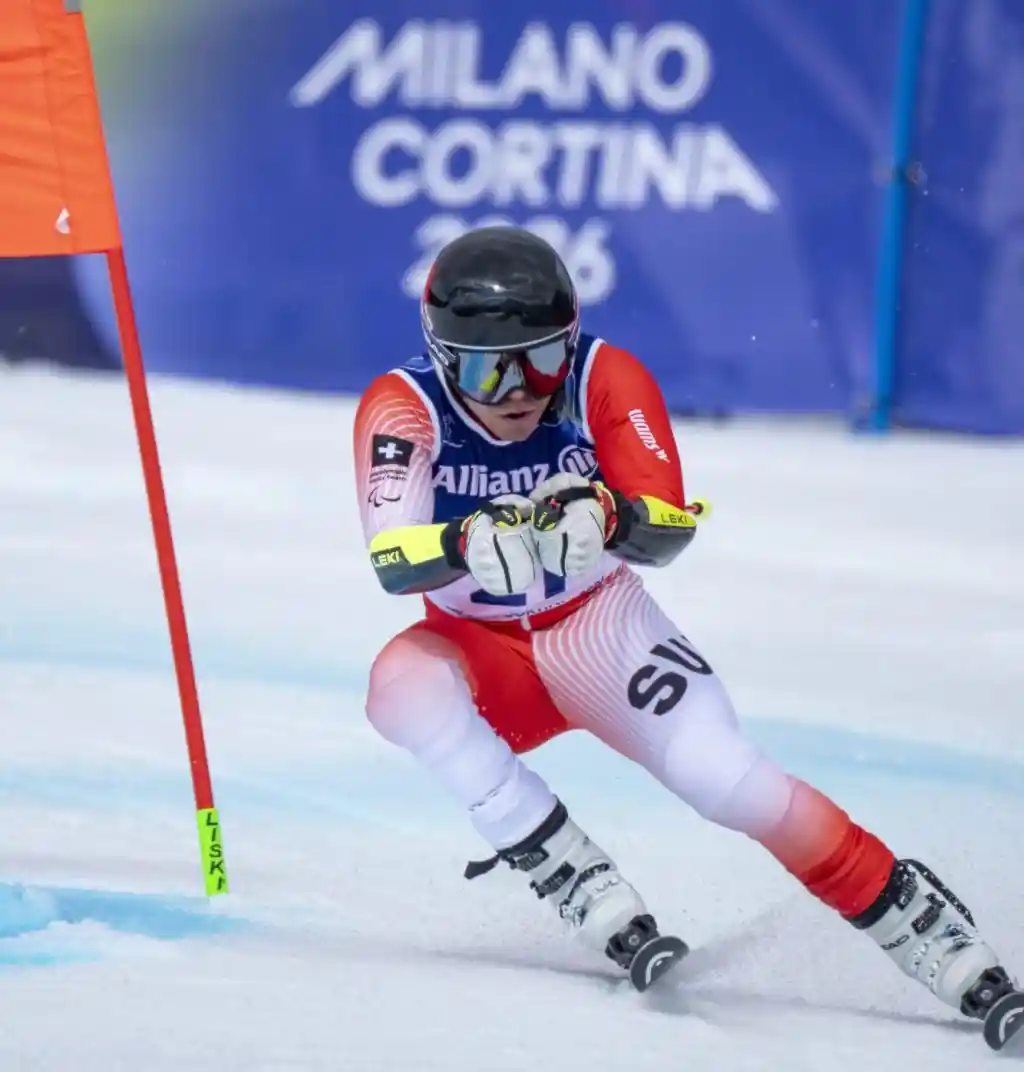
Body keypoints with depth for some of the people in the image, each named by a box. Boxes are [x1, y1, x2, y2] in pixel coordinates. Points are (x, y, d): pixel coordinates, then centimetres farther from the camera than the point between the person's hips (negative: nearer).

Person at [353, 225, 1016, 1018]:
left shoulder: (605, 380, -20)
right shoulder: (405, 408, -22)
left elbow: (669, 531, -27)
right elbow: (392, 563, -35)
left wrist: (606, 513, -51)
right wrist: (472, 544, -57)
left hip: (597, 626, 0)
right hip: (477, 649, 1)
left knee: (725, 780, -20)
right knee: (402, 686, -32)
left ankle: (913, 917, -1)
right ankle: (582, 889, -23)